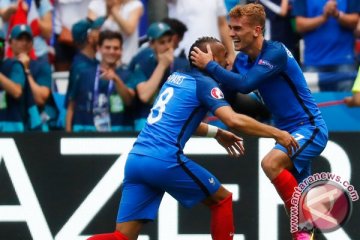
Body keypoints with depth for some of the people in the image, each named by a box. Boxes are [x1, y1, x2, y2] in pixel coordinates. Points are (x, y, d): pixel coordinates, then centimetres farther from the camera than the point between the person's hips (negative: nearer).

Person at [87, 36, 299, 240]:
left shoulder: (177, 77, 23)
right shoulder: (204, 83, 0)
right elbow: (235, 121, -14)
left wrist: (216, 133, 40)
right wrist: (277, 133, -6)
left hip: (135, 159, 7)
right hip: (165, 160, -7)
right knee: (222, 199, 15)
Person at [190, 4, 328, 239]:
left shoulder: (276, 52, -21)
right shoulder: (242, 61, 3)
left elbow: (245, 85, -31)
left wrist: (210, 65, -23)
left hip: (309, 127, -9)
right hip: (289, 130, 9)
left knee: (271, 162, -30)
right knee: (298, 202, 12)